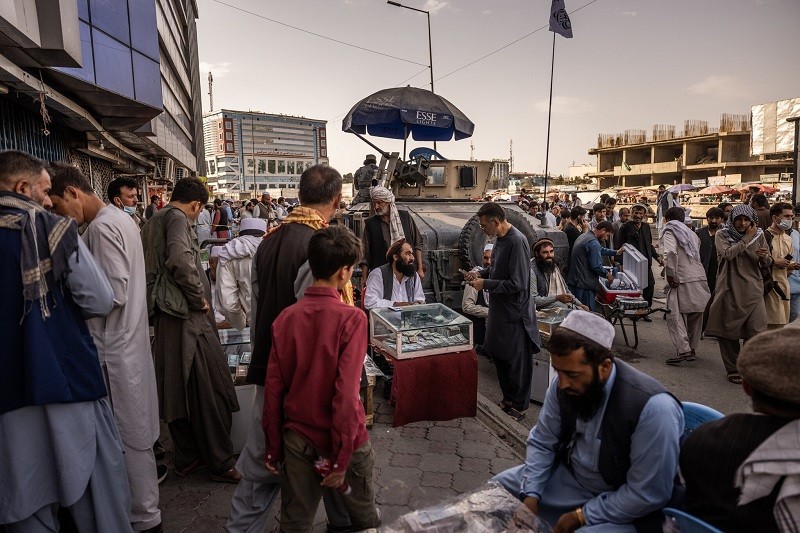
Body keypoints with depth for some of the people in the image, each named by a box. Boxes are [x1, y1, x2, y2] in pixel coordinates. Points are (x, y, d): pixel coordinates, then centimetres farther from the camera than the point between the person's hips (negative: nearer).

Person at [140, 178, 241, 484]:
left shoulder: (152, 223, 19)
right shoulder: (177, 218, -10)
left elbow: (151, 265, 21)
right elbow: (180, 260, -27)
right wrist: (200, 298, -16)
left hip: (163, 319, 10)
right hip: (187, 316, -10)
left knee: (176, 388, 15)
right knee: (210, 392, -1)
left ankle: (187, 458, 28)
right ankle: (221, 464, 9)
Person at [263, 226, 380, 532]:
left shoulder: (286, 317, -8)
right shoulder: (351, 318, -19)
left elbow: (273, 389, -4)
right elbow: (346, 393, -22)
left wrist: (274, 447, 8)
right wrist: (341, 459, -14)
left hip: (298, 438, 4)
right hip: (342, 439, -3)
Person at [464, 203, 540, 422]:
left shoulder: (517, 242, -24)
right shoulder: (500, 238, 5)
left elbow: (518, 283, -26)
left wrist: (486, 284, -20)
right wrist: (481, 273, 4)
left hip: (515, 313, -9)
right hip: (499, 309, 9)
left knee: (517, 362, 7)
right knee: (498, 354, 19)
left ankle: (519, 407, 25)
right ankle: (508, 398, 38)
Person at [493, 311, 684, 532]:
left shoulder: (654, 407, -32)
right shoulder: (563, 384, -14)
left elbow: (649, 495, -24)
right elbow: (542, 443, -2)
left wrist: (581, 515, -19)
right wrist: (531, 495, -13)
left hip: (624, 507, -5)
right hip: (570, 476, 5)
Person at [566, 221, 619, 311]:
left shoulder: (584, 236, 16)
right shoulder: (593, 243, -17)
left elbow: (600, 250, 31)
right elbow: (596, 266, -19)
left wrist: (616, 252, 33)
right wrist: (607, 275, -2)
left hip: (573, 281, 10)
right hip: (584, 284, -10)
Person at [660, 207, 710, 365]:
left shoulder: (669, 231, -1)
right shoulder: (690, 233, 24)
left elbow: (670, 252, -19)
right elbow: (696, 255, 20)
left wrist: (670, 274, -13)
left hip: (682, 281, -7)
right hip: (700, 279, 8)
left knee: (675, 315, -7)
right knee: (695, 316, 14)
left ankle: (683, 350, -17)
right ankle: (692, 349, 22)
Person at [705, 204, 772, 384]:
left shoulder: (759, 235, 7)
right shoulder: (722, 234, 0)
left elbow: (767, 263, 12)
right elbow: (728, 254, -18)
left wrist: (765, 257, -11)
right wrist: (747, 237, -12)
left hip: (753, 290, 2)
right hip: (729, 289, -2)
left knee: (756, 332, -6)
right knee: (729, 331, 5)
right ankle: (733, 369, 20)